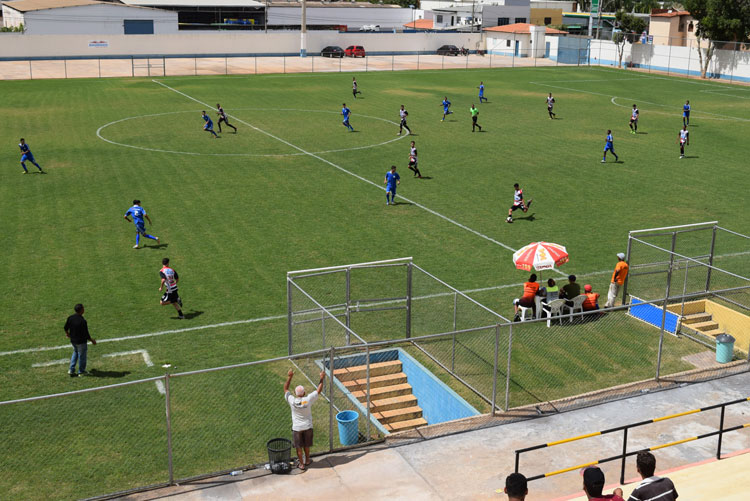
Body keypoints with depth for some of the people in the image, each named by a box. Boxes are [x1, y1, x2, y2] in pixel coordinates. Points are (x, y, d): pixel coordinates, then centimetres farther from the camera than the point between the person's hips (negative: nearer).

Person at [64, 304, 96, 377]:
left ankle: (71, 370, 26)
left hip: (73, 340, 6)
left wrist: (67, 333, 28)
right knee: (82, 355, 13)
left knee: (75, 352, 28)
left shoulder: (70, 318, -9)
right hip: (81, 341, -6)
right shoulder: (83, 321, -29)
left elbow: (65, 328, 6)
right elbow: (86, 334, -23)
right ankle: (81, 372, 30)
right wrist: (92, 340, -6)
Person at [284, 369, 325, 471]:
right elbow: (318, 390, -8)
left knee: (299, 447, 15)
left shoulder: (292, 401, -20)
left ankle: (301, 464, 25)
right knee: (307, 445, 22)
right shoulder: (308, 400, -22)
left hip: (296, 428, -1)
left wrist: (289, 377, -4)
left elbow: (285, 389, -5)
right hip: (307, 427, 1)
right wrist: (322, 379, 1)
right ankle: (307, 460, 40)